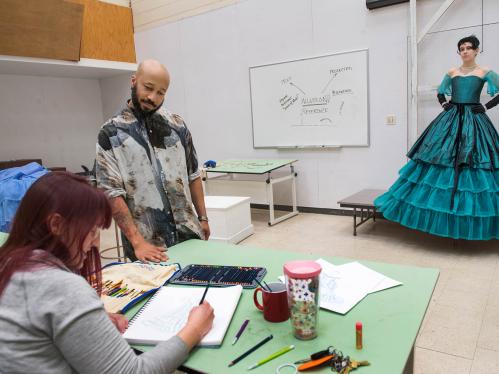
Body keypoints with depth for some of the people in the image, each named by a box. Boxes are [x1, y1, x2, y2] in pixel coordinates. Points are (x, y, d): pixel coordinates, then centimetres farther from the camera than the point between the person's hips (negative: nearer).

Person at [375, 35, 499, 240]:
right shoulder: (451, 72, 12)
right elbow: (440, 92, 24)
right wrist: (444, 105, 7)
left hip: (474, 122, -2)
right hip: (450, 120, 2)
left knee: (472, 162, -3)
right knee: (444, 159, -1)